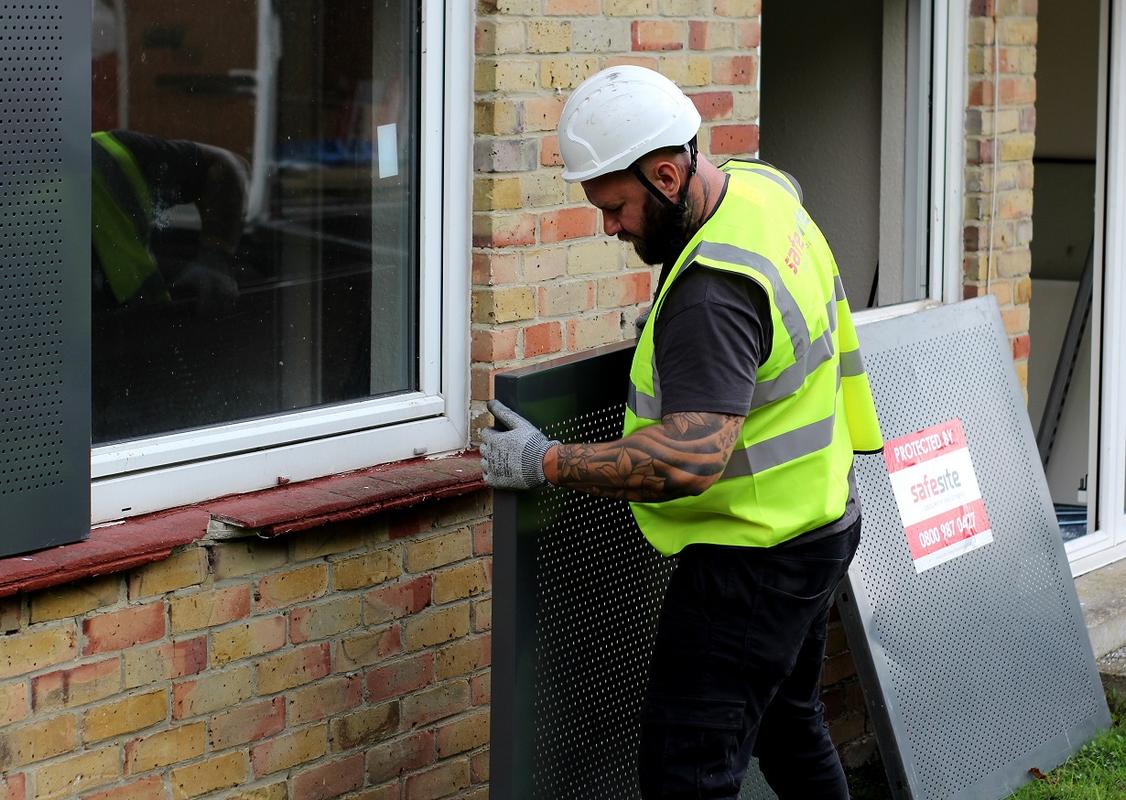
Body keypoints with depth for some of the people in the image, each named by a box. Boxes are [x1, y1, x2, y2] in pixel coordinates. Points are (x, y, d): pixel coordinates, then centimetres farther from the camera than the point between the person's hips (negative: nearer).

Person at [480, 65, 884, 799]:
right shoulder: (760, 184, 0)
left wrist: (546, 462, -28)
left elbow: (689, 460, -38)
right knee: (788, 728, 26)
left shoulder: (714, 293, -30)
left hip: (754, 556, -11)